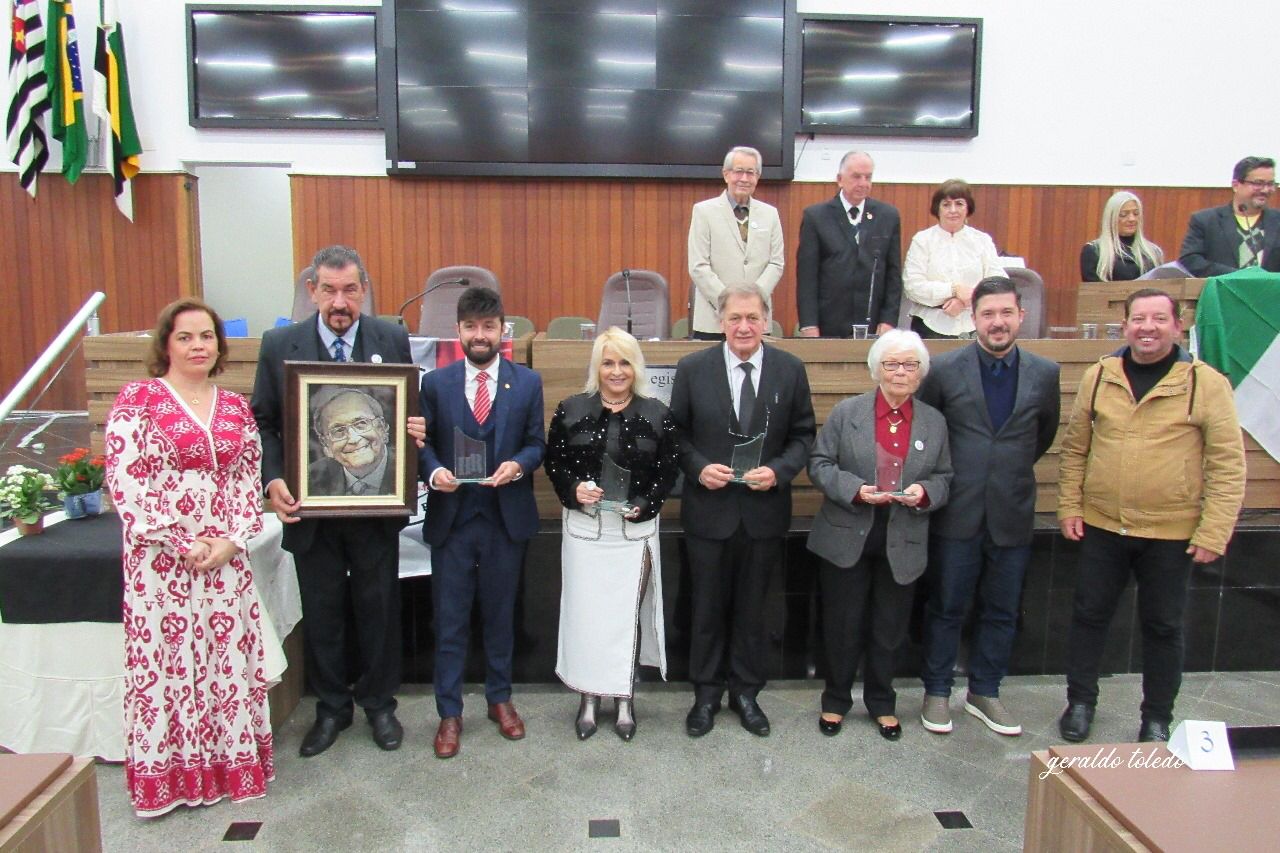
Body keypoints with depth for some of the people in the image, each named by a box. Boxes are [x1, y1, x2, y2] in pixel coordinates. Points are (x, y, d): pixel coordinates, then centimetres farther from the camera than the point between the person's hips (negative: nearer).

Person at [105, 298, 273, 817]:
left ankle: (229, 763, 23)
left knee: (228, 655, 8)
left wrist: (231, 541, -6)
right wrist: (184, 544, -13)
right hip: (162, 557, -4)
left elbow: (247, 480, 9)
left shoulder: (235, 407, 9)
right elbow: (125, 482, -10)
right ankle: (166, 775, 20)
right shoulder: (138, 399, -4)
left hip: (226, 557, 4)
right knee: (166, 657, 4)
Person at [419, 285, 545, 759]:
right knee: (450, 621, 7)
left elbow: (536, 442, 3)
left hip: (506, 518, 1)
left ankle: (500, 698, 33)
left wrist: (519, 465, -17)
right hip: (451, 518, 0)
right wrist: (434, 470, -18)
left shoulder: (527, 382, 2)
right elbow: (424, 442, 3)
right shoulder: (436, 383, 1)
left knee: (501, 615, 15)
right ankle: (449, 712, 21)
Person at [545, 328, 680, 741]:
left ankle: (624, 700, 22)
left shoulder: (657, 414, 0)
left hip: (635, 529, 0)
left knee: (627, 614, 7)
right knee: (585, 612, 5)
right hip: (584, 526, 1)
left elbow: (669, 470, 1)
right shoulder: (571, 410, 1)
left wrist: (644, 505, -13)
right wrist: (573, 490, -13)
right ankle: (588, 698, 21)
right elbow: (554, 461, 5)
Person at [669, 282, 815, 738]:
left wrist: (779, 470, -13)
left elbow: (802, 435, 4)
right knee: (708, 607, 12)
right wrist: (698, 467, -15)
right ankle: (706, 693, 30)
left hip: (765, 510, 1)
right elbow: (677, 434, 2)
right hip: (709, 510, -1)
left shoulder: (790, 370, -1)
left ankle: (745, 691, 33)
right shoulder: (693, 369, -4)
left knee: (752, 607, 15)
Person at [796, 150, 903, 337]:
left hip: (873, 328, 2)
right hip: (827, 327, -2)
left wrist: (889, 320, 0)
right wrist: (809, 326, -8)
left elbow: (894, 272, 9)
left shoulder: (888, 216, 8)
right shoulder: (815, 216, 1)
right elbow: (806, 274, -2)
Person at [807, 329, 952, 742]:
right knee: (843, 627, 9)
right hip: (846, 539, -2)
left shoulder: (934, 422, 4)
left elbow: (944, 478, 8)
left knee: (889, 630, 14)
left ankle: (882, 703, 34)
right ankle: (836, 700, 29)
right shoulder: (846, 412, -3)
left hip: (902, 544, 2)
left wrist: (925, 491, -14)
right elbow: (819, 464, -4)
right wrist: (855, 490, -19)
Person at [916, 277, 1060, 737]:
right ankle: (937, 692, 24)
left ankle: (984, 693, 30)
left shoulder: (1044, 373, 2)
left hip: (1012, 516, 3)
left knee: (1001, 612, 13)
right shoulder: (944, 369, -6)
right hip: (957, 514, -2)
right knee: (946, 608, 8)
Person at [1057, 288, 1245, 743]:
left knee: (1162, 626, 11)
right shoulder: (1099, 377, 2)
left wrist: (1213, 532, -11)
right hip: (1101, 525, 3)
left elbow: (1227, 464, -7)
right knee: (1089, 615, 11)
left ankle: (1157, 718, 28)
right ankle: (1080, 702, 29)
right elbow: (1075, 448, 8)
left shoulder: (1206, 383, -7)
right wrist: (1069, 507, 3)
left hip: (1171, 533, -2)